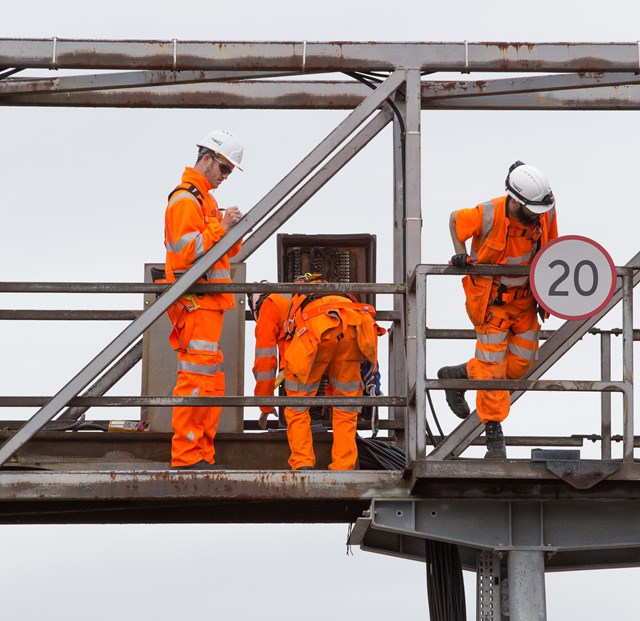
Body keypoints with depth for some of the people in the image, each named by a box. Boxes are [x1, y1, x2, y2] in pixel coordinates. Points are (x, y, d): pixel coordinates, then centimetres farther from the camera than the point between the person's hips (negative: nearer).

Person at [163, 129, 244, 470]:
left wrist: (233, 231, 5)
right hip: (195, 302, -11)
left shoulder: (205, 200, 23)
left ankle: (203, 455, 14)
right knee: (197, 376, -13)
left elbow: (224, 252, 24)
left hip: (209, 304, 11)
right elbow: (187, 251, -20)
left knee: (212, 381, 11)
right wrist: (221, 227, -20)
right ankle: (186, 455, -14)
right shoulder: (185, 200, -10)